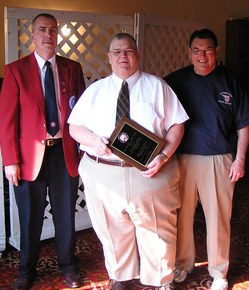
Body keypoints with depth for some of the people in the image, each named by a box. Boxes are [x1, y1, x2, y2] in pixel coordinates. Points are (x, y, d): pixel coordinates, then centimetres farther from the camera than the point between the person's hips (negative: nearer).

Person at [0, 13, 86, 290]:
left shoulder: (72, 68, 5)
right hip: (30, 153, -2)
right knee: (30, 217, 12)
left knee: (65, 213, 14)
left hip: (65, 152, 2)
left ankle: (67, 265, 34)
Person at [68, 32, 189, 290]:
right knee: (113, 231, 14)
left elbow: (176, 125, 2)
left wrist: (164, 155, -14)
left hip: (151, 172, -1)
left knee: (156, 231, 8)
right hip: (103, 173, 2)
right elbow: (75, 126, 8)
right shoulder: (95, 90, 10)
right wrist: (93, 140, -14)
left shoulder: (157, 86, 5)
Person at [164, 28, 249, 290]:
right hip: (183, 158, 1)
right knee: (182, 214, 10)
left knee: (218, 217, 6)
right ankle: (183, 263, 29)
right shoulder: (176, 80, 1)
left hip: (218, 160, -1)